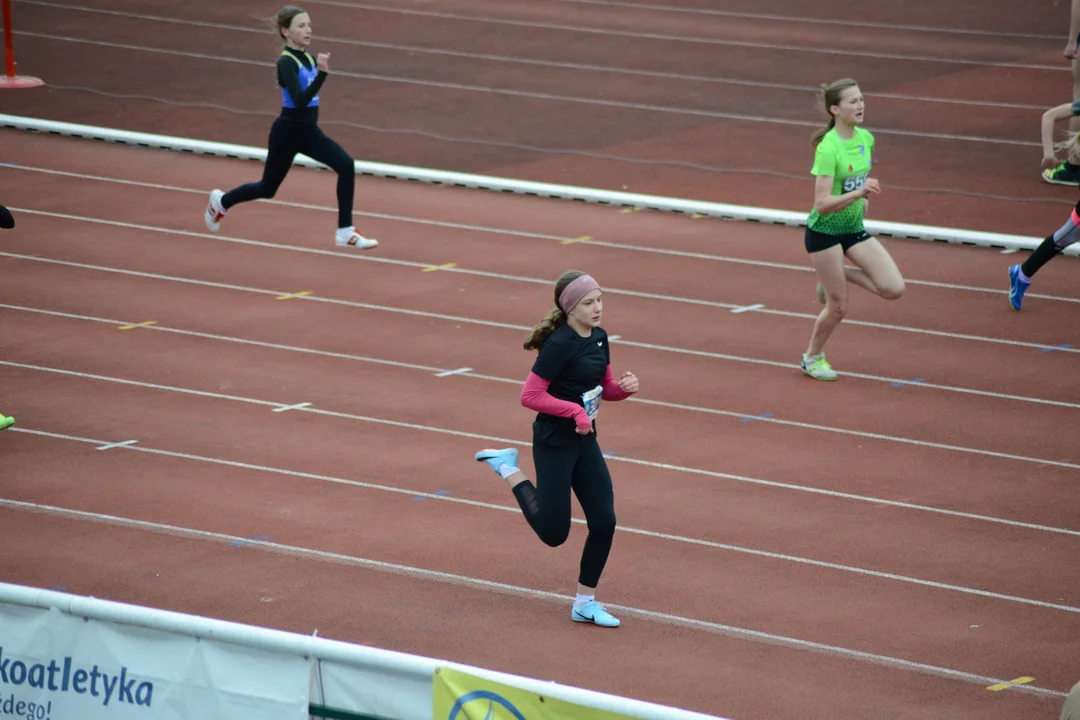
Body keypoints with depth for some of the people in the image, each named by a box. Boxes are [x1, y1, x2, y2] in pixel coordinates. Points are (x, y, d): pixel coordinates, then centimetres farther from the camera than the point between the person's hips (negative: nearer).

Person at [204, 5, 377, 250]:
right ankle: (221, 201, 43)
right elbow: (299, 100, -34)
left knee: (346, 166, -16)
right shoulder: (286, 62, -20)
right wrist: (322, 73, -42)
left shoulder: (308, 59, 4)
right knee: (268, 188, 12)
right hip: (287, 133, -7)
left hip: (309, 132, 7)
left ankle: (345, 233, -13)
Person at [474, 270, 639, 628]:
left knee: (604, 521, 2)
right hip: (554, 441, -7)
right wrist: (575, 410, -25)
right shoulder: (560, 344, -21)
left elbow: (605, 387, 14)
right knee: (554, 532, 0)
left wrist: (624, 387, -8)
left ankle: (585, 602, 16)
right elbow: (530, 396, -21)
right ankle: (508, 468, 19)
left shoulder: (599, 337, 3)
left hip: (585, 441, 7)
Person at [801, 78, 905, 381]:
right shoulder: (828, 149, -25)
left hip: (854, 228, 7)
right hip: (824, 231, -7)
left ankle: (837, 276, 17)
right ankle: (812, 357, 29)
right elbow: (822, 204, -28)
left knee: (894, 288, -6)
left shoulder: (865, 138, -2)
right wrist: (858, 193, -37)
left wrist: (864, 199, 4)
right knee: (838, 307, 2)